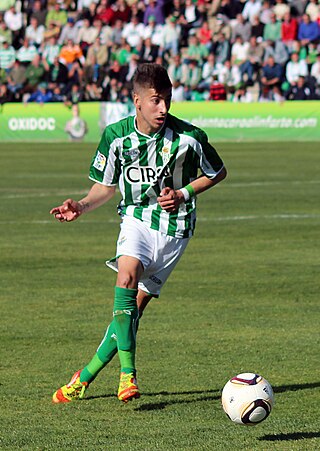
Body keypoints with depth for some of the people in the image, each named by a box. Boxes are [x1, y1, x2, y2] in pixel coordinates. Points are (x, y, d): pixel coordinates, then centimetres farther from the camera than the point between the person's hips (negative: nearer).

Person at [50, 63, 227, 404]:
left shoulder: (188, 137, -13)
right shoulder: (116, 135, -7)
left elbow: (217, 173, 6)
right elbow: (105, 186, 6)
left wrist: (183, 194, -9)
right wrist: (81, 207, -13)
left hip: (174, 227, -1)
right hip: (137, 219, 1)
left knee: (134, 307, -5)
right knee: (127, 277, -28)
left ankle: (85, 378, 6)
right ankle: (127, 375, -28)